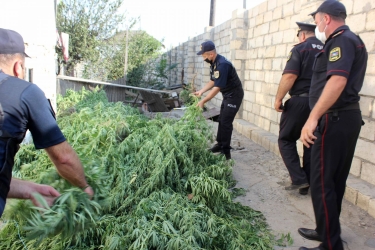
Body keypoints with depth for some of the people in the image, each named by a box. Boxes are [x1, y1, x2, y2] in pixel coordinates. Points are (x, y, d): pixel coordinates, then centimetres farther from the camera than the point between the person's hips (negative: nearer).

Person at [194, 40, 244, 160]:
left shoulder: (222, 64, -28)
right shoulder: (213, 63, 2)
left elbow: (217, 88, -29)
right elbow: (212, 81, 13)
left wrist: (203, 101, -24)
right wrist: (201, 91, 1)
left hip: (234, 95, -10)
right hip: (227, 95, 10)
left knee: (226, 122, -9)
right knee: (221, 120, 14)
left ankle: (226, 152, -2)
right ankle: (220, 144, 27)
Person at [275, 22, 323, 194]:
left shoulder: (300, 49, -6)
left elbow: (289, 76, -18)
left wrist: (278, 98, -11)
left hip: (300, 101, -6)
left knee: (286, 139, 7)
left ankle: (299, 179, -2)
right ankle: (307, 183, 19)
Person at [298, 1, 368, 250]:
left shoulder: (341, 40, -13)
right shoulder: (350, 40, 20)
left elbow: (337, 81, -29)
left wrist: (313, 118, -33)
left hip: (335, 119, -11)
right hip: (346, 117, 11)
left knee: (322, 182, -5)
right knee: (335, 180, 16)